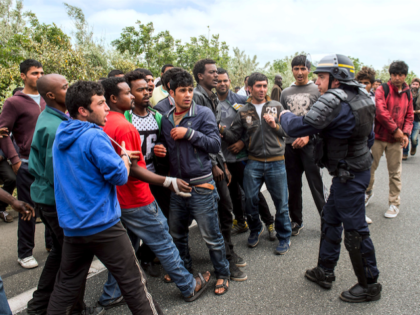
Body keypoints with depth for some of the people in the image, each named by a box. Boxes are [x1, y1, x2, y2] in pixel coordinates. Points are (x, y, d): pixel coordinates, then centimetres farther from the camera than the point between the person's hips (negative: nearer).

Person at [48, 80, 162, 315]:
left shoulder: (61, 137, 10)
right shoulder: (95, 137, -17)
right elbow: (120, 176, -17)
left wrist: (120, 156, 11)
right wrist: (125, 157, 3)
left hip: (72, 225, 8)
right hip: (103, 225, -8)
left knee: (67, 284, 20)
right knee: (133, 281, 4)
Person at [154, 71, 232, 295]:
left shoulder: (203, 113, -6)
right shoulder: (165, 119, 9)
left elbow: (215, 144, -12)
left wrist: (189, 133, -18)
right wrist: (159, 150, -1)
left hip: (200, 186, -5)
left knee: (211, 235, 3)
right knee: (177, 233, 19)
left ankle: (222, 274, 25)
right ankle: (184, 268, 42)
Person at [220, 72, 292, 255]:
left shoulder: (276, 107, 6)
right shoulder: (243, 112, 6)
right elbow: (234, 136, 2)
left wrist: (275, 125, -12)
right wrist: (223, 131, -18)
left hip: (276, 162, -1)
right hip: (254, 162, 1)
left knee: (281, 202, 5)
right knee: (250, 199, 5)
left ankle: (284, 238, 25)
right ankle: (255, 230, 34)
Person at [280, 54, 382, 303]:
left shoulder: (334, 101, -23)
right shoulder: (361, 96, 8)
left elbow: (297, 127, -24)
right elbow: (369, 136, 17)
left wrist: (285, 116, -4)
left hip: (348, 176, -10)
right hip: (358, 167, 10)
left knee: (355, 229, 3)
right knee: (330, 220, 18)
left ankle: (369, 285, 22)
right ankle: (325, 272, 32)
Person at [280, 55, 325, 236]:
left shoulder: (316, 90, 1)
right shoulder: (285, 92, 13)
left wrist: (308, 136, -15)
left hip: (310, 144, -4)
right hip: (290, 144, 4)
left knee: (316, 184, -2)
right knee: (293, 185, 10)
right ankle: (296, 221, 24)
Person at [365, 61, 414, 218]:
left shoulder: (408, 94, 10)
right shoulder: (382, 90, -5)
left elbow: (409, 116, 13)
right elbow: (381, 111, -15)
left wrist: (406, 133, -2)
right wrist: (395, 129, -13)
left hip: (396, 140, 3)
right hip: (378, 136, -3)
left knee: (395, 172, 5)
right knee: (370, 167, 5)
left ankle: (394, 203, 16)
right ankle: (368, 192, 30)